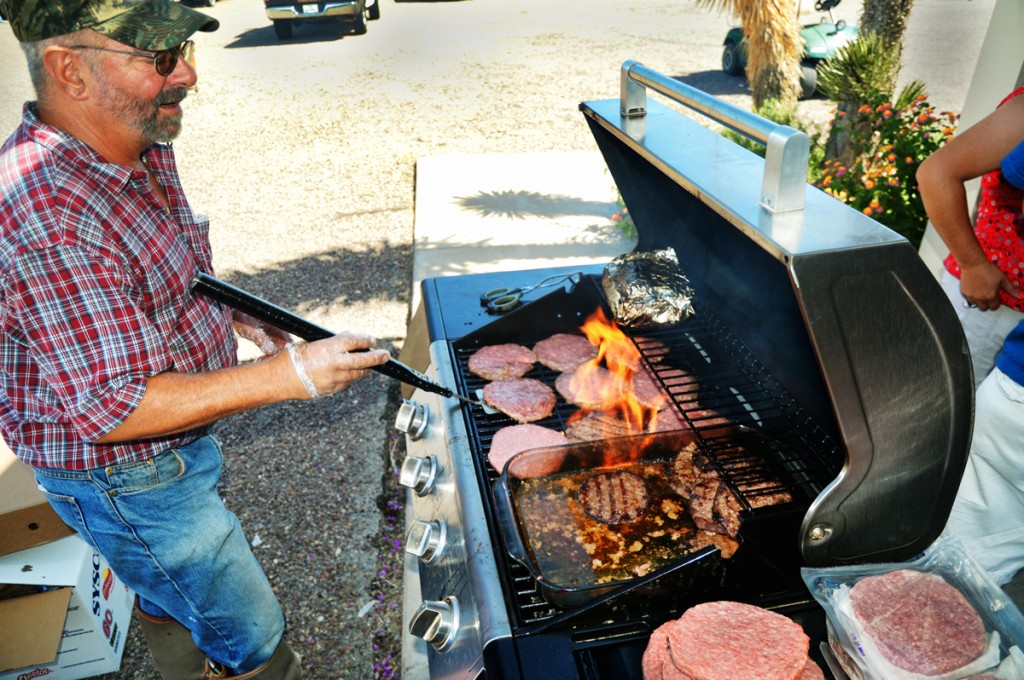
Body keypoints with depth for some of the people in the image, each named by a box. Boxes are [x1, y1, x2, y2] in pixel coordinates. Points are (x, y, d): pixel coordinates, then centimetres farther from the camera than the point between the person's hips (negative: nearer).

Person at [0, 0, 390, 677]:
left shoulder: (146, 149, -3)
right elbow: (114, 409, -33)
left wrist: (244, 320, 1)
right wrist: (290, 374, -33)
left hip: (174, 444, 9)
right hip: (126, 479, -9)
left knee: (174, 601, 33)